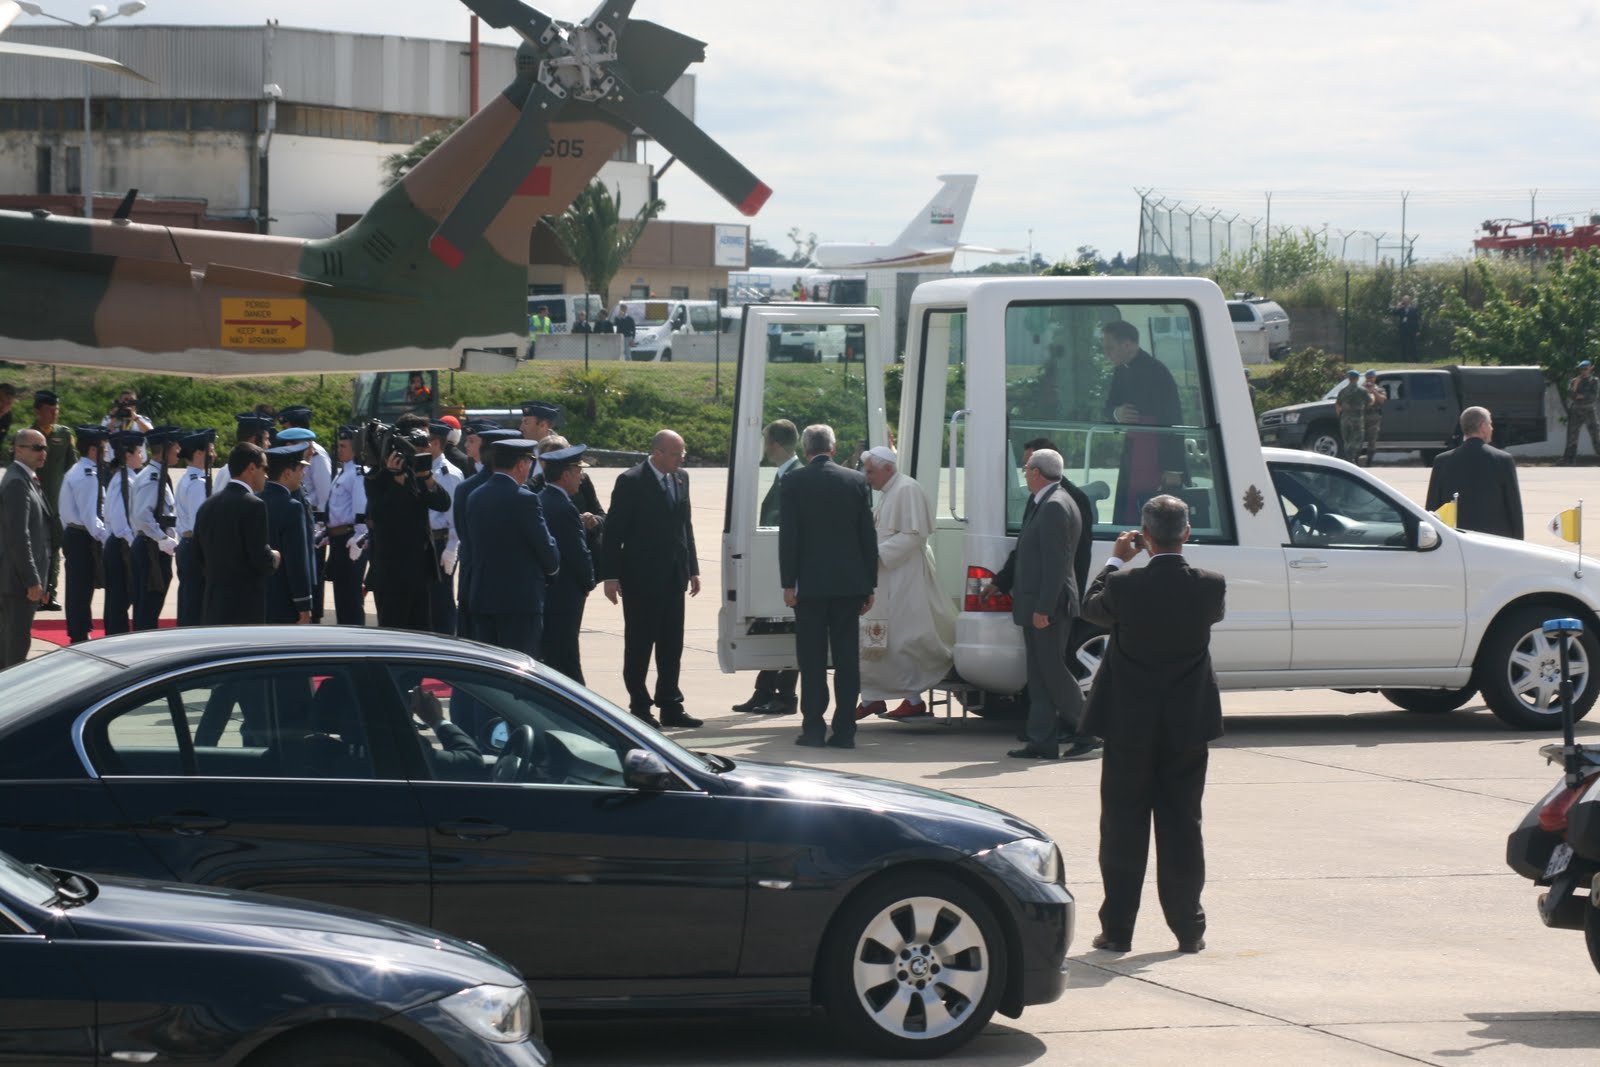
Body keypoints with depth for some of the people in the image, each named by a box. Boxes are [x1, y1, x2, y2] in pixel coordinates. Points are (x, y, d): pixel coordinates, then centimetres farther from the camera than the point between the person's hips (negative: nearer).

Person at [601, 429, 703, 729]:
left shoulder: (681, 478, 9)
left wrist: (692, 569, 12)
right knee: (639, 644, 2)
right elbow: (614, 531, -10)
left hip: (673, 575, 6)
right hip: (641, 577, -6)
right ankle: (639, 707, 9)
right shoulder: (631, 482, -11)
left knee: (671, 645, 9)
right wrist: (610, 575, -13)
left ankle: (670, 706, 15)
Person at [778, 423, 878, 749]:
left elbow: (788, 535, -6)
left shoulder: (794, 481, -4)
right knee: (847, 658, 5)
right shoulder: (856, 481, 4)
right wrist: (869, 586, 11)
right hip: (849, 584, 2)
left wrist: (788, 583, -2)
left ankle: (813, 728, 1)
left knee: (812, 660, 3)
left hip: (811, 584, -2)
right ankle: (844, 729, 4)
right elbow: (868, 536, 6)